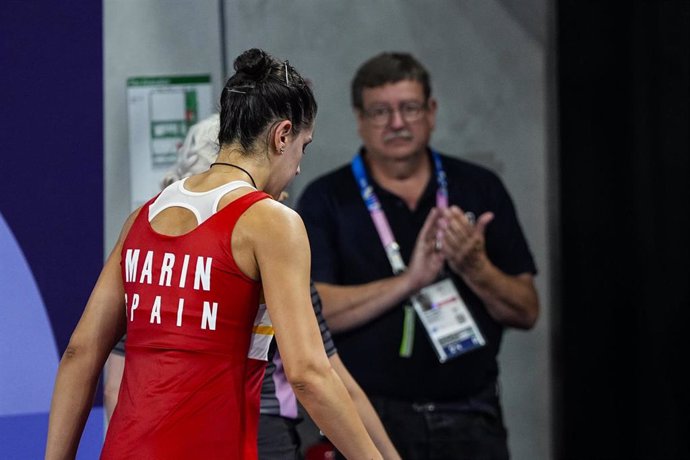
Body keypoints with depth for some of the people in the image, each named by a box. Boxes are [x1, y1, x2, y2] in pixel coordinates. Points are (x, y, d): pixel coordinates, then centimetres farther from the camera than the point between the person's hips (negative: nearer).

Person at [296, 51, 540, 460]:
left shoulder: (479, 189, 7)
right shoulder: (326, 200, 1)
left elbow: (527, 311, 6)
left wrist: (476, 268, -13)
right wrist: (409, 280, -19)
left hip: (471, 421, 2)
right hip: (371, 422, -2)